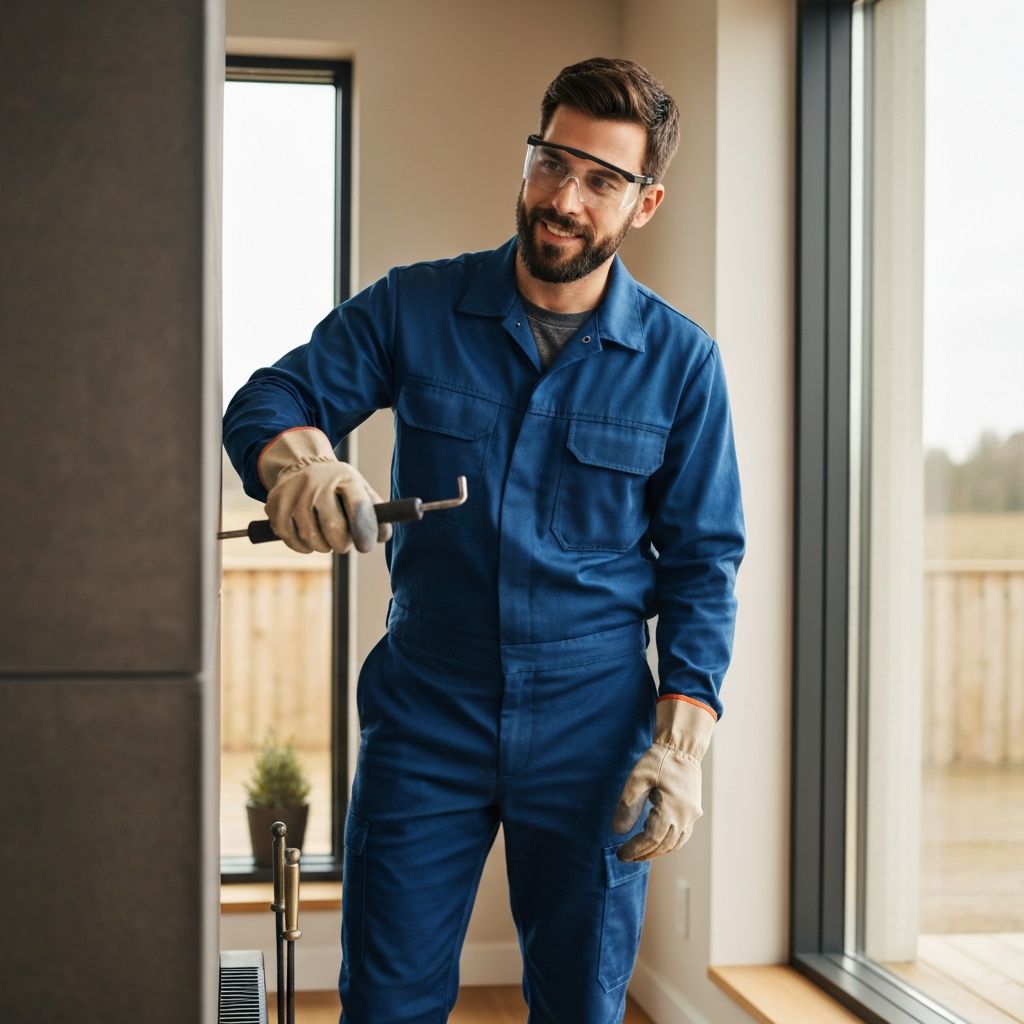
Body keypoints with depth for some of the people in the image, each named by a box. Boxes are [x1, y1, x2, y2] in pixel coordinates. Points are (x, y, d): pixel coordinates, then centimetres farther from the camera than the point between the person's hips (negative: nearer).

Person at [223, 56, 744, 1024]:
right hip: (424, 718, 0)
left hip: (591, 728, 0)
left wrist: (681, 741, -7)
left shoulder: (680, 360, 0)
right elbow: (265, 400, 0)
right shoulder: (414, 309, 0)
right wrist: (297, 457, -25)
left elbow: (701, 559, 2)